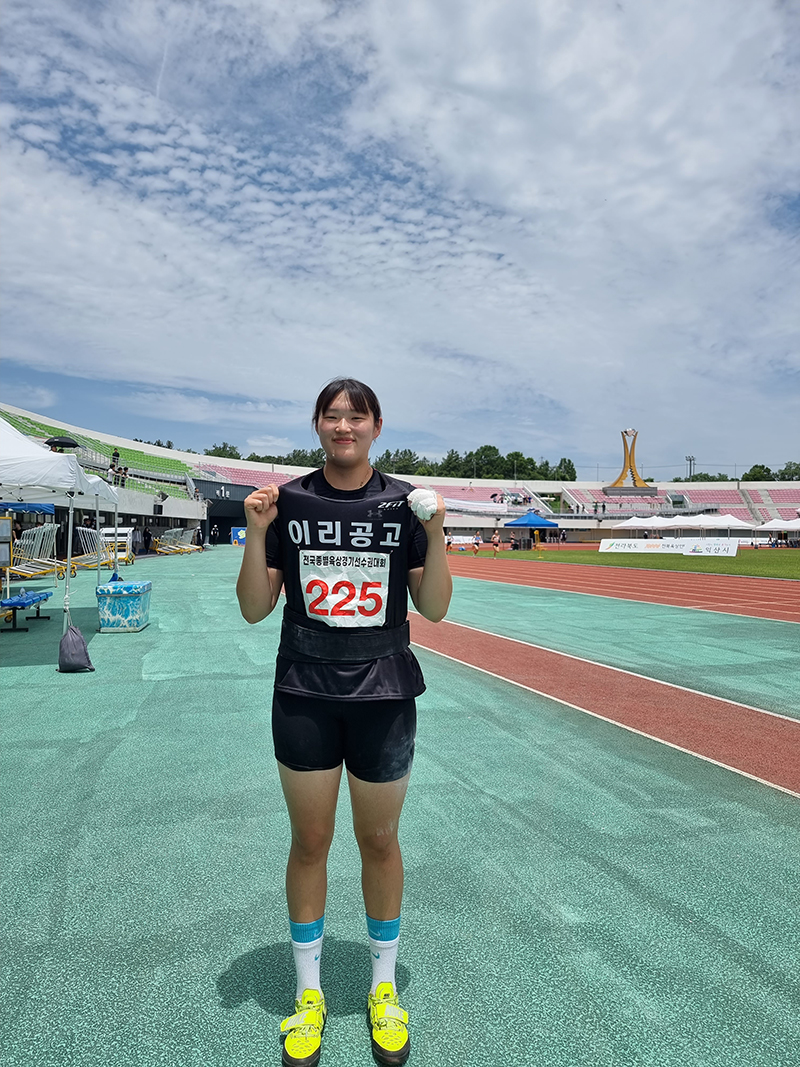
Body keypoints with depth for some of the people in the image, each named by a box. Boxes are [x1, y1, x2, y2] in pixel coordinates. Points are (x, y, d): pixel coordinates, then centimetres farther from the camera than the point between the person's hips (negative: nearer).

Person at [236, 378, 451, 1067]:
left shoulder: (403, 501, -2)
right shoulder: (288, 502, -1)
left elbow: (434, 608, -2)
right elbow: (254, 610, -2)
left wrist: (435, 534, -17)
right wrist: (255, 532, -16)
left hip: (383, 695, 0)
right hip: (304, 697, 1)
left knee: (379, 840, 13)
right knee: (309, 841, 12)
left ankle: (385, 987, 38)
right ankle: (309, 993, 36)